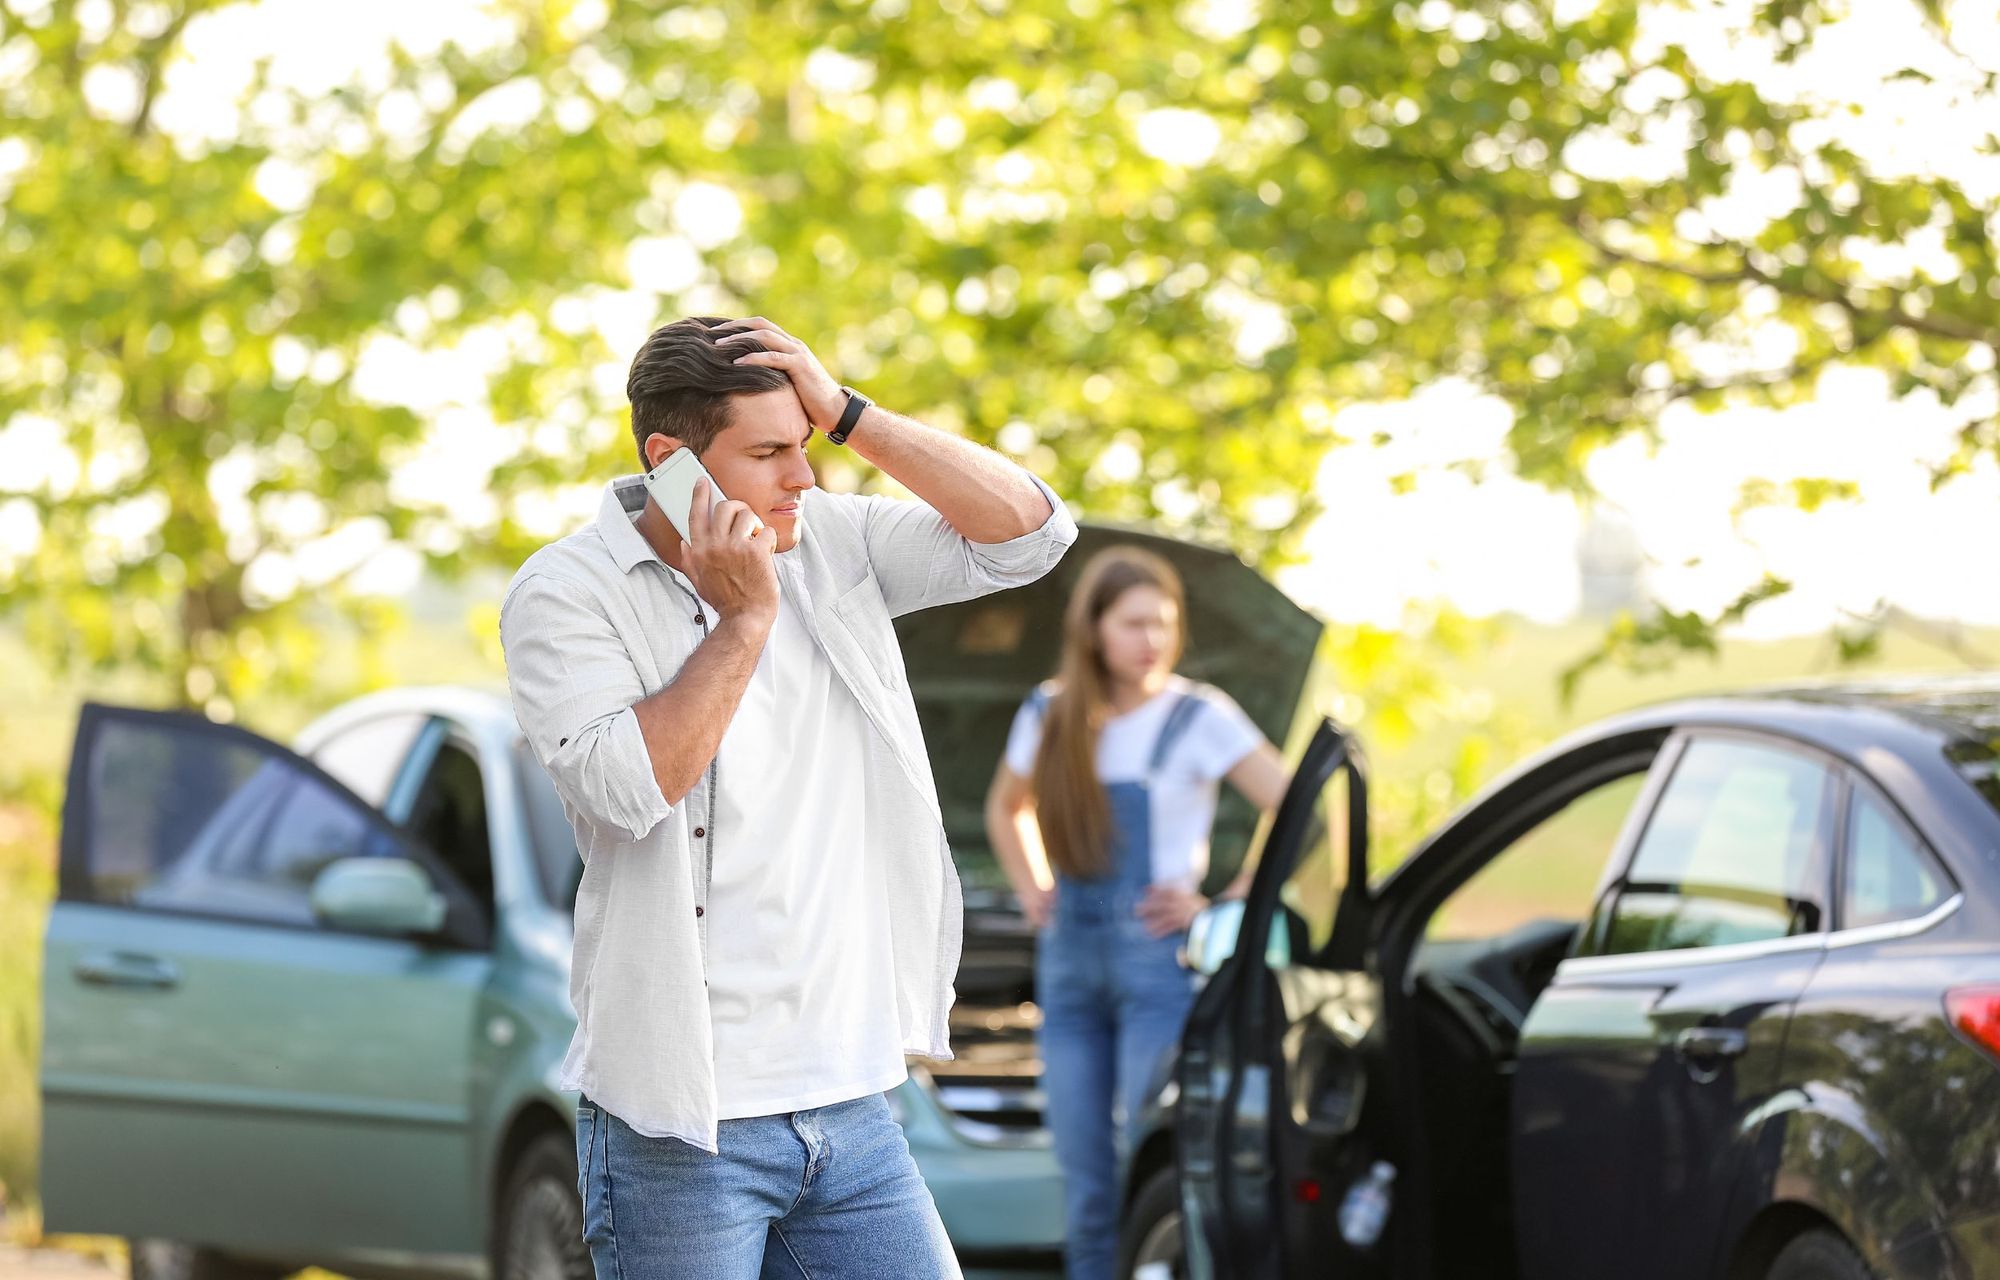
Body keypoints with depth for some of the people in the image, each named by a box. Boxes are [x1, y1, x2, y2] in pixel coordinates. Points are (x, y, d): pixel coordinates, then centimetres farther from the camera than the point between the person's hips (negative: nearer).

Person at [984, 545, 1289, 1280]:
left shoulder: (1199, 718, -4)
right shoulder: (1050, 718, 11)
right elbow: (1005, 809, 30)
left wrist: (1227, 905, -8)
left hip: (1159, 957, -5)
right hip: (1070, 960, 5)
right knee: (1085, 1185, 5)